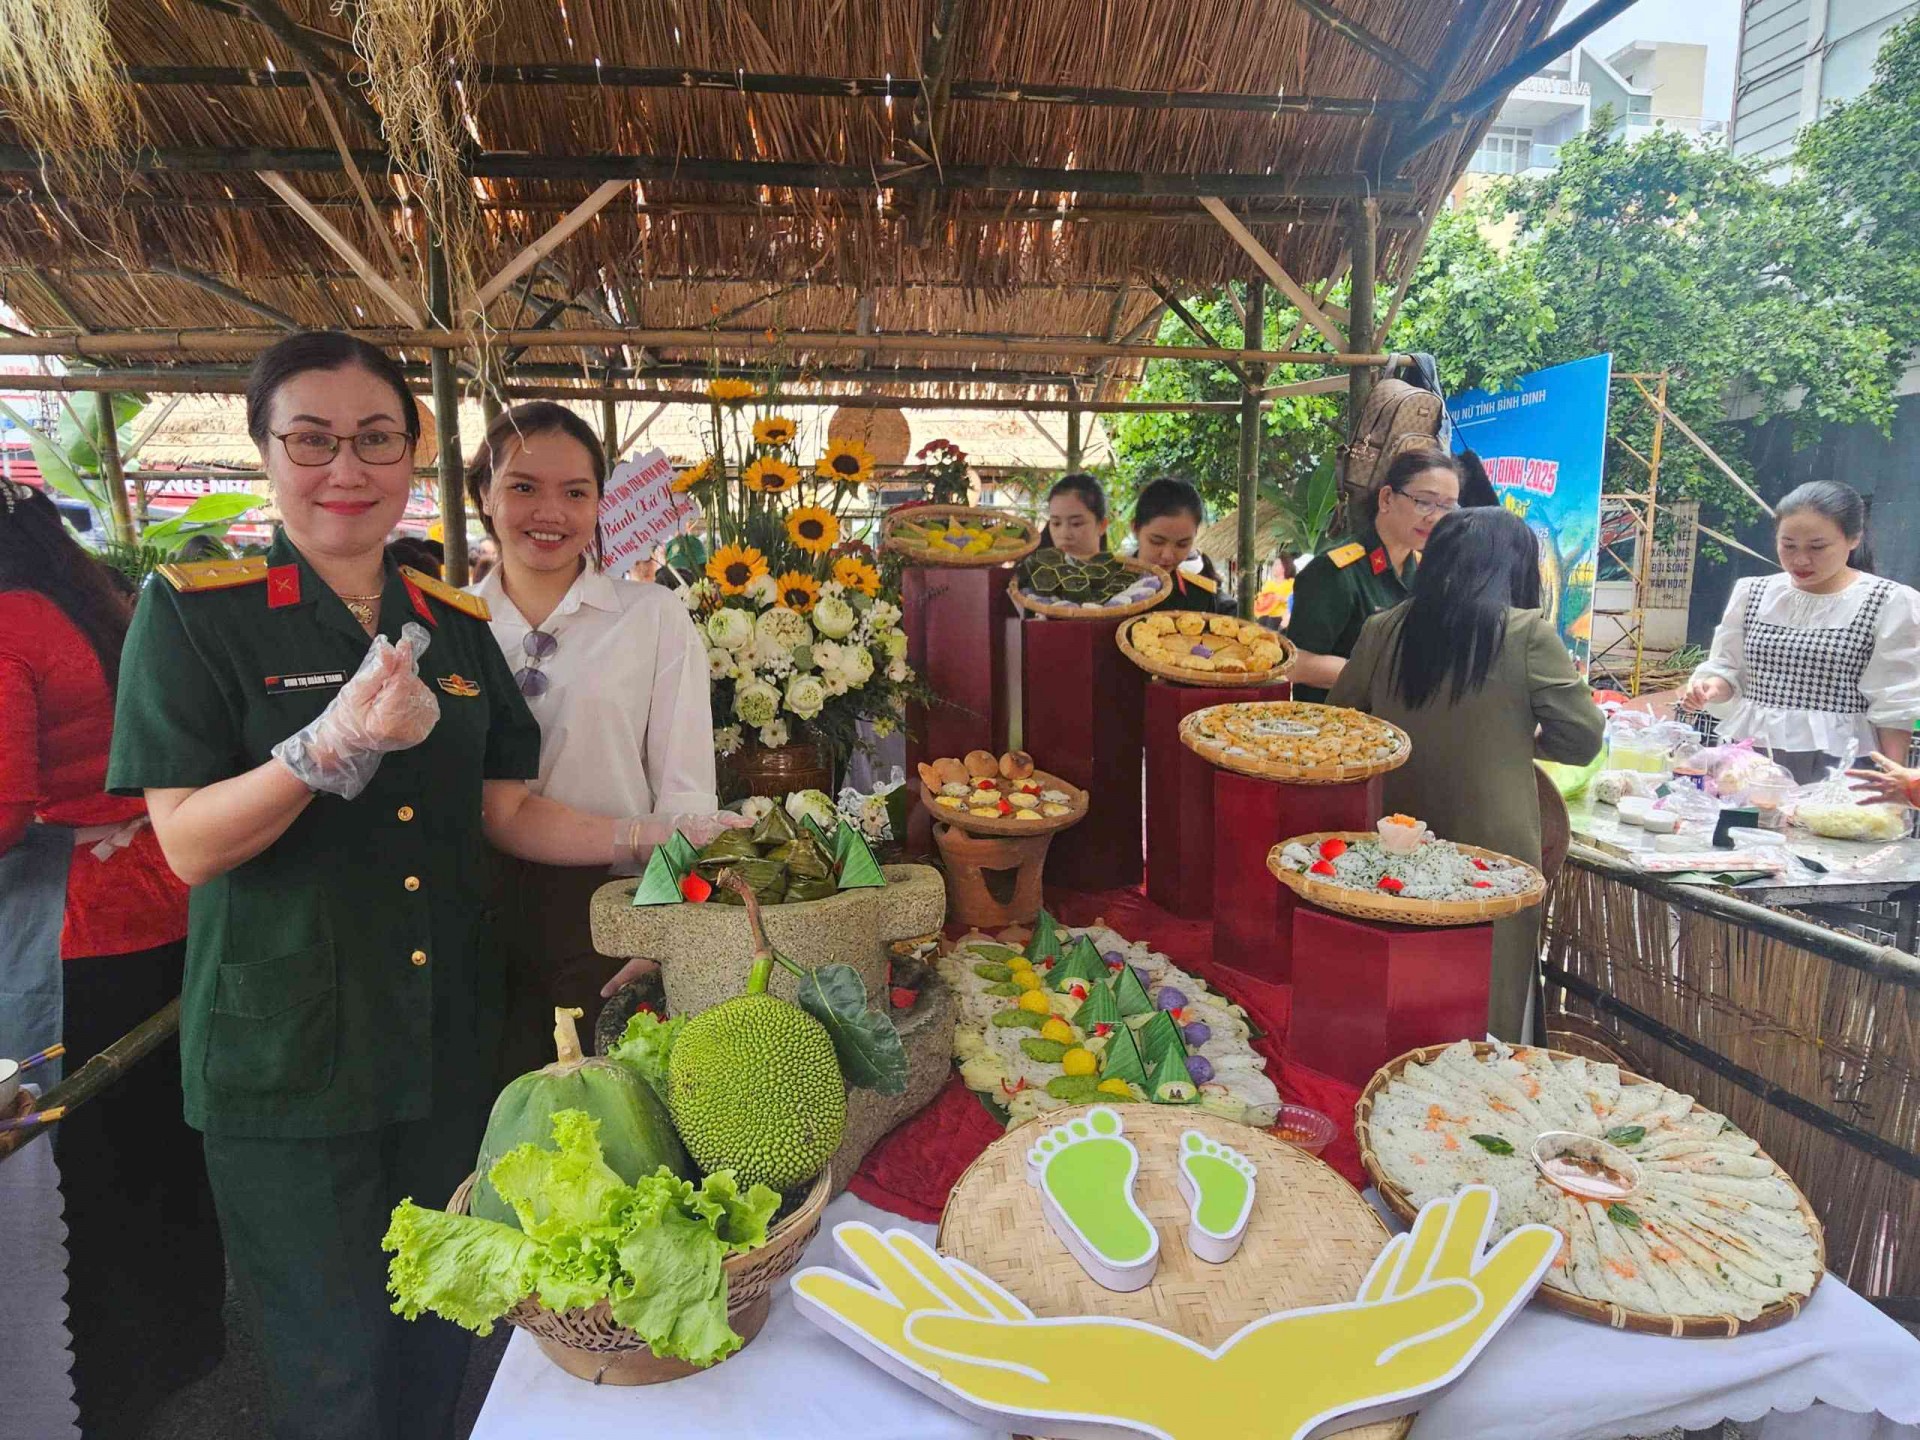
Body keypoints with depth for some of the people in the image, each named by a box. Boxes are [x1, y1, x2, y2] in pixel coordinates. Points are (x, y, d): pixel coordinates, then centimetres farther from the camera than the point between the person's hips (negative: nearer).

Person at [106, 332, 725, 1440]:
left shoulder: (459, 627, 5)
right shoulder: (195, 613, -7)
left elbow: (506, 813, 6)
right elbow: (190, 844, -14)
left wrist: (647, 837, -8)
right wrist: (334, 747, -31)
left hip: (450, 1036, 4)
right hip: (287, 1052, -4)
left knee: (441, 1335, 20)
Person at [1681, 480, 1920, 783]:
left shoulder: (1891, 603, -4)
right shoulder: (1751, 593, 5)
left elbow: (1894, 705, -4)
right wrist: (1710, 687, -11)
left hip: (1838, 764, -3)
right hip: (1747, 754, 3)